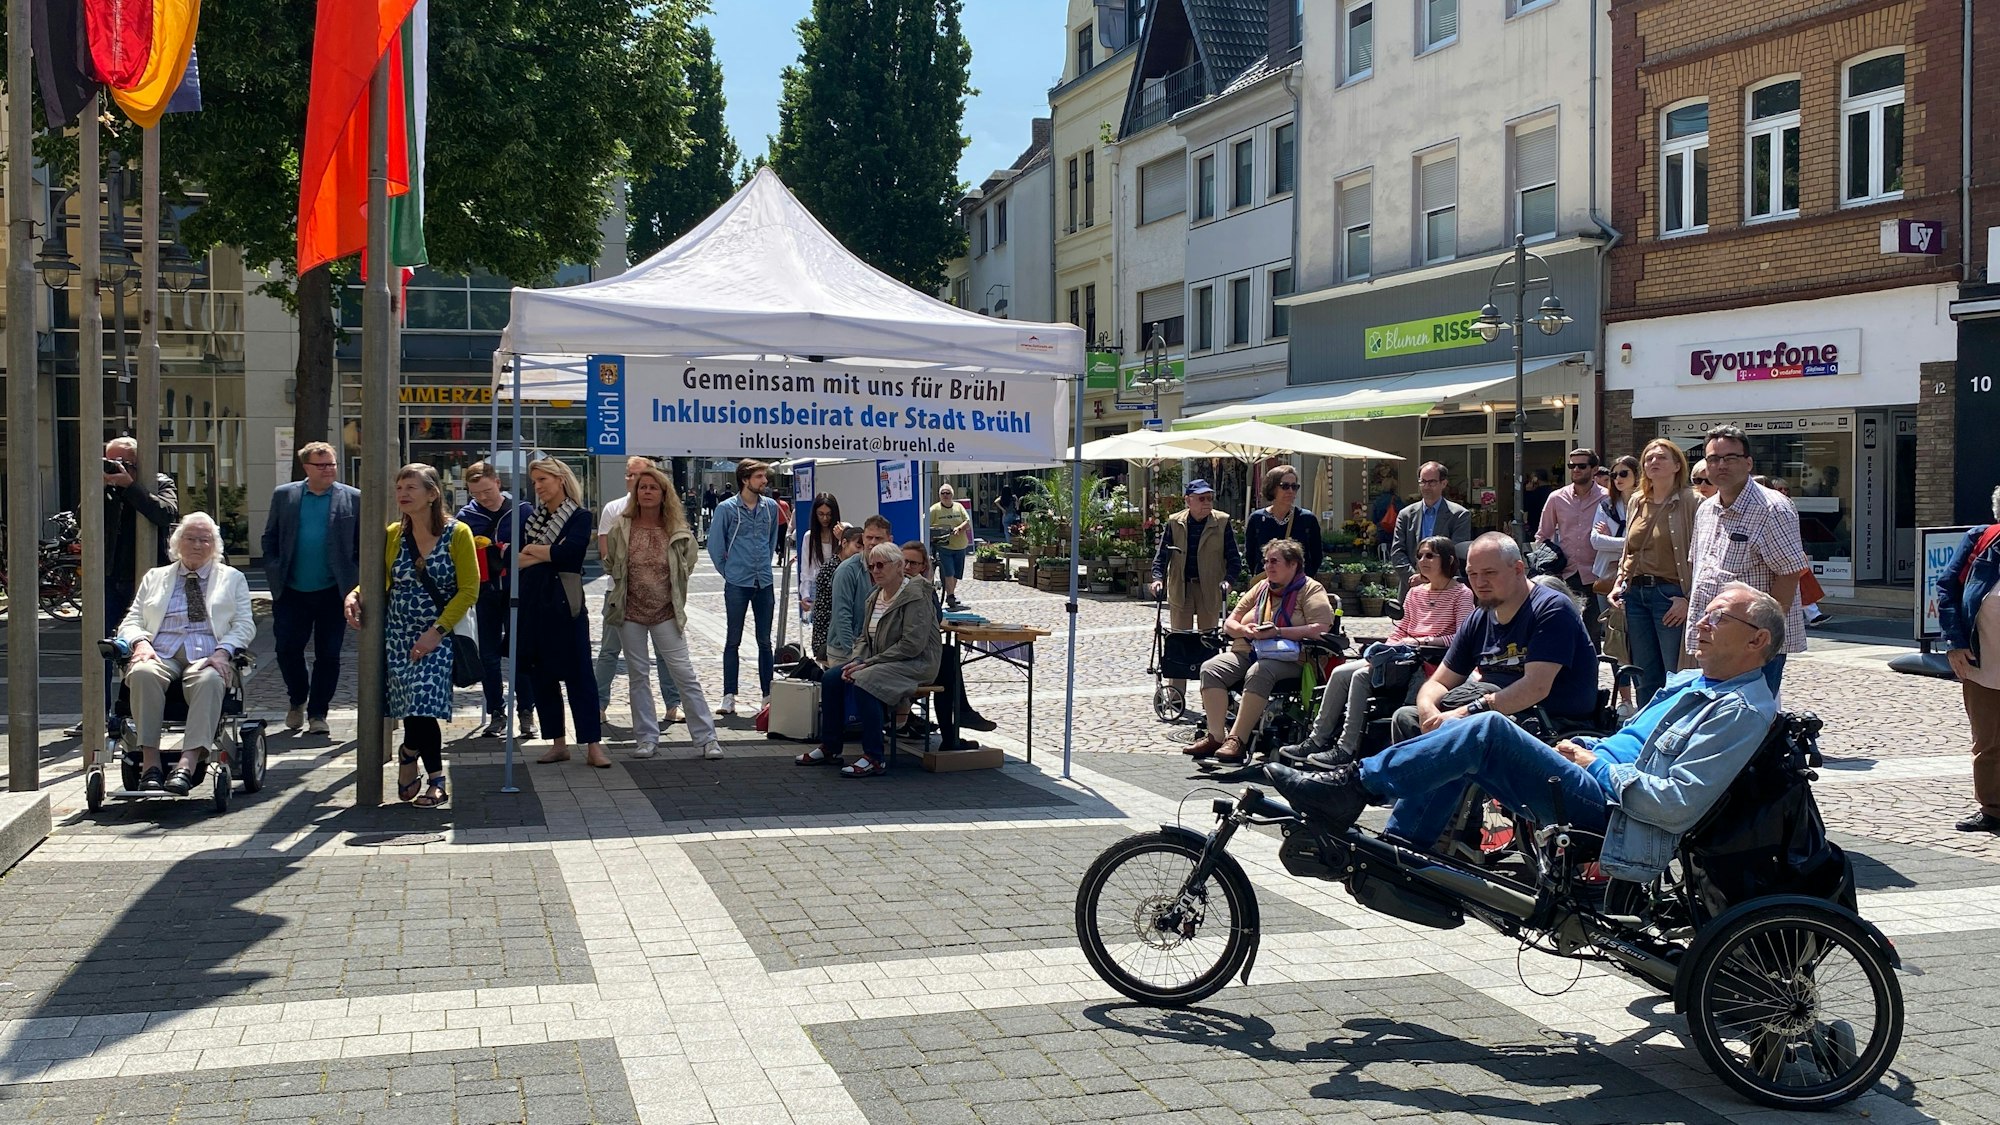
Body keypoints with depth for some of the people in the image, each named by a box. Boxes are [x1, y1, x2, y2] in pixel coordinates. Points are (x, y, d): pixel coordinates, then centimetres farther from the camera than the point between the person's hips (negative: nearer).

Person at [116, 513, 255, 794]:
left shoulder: (233, 578, 21)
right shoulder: (154, 577, 26)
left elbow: (245, 625, 9)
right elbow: (131, 621, 18)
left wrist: (223, 652, -11)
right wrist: (140, 642, -7)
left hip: (206, 655, -1)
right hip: (160, 653, 2)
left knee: (210, 680, -38)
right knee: (142, 673, -35)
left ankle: (188, 763, -48)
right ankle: (150, 761, -36)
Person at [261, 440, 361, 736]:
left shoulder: (353, 499, 1)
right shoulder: (284, 495, 6)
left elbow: (363, 545, 2)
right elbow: (270, 539, 10)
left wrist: (356, 581, -6)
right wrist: (274, 573, -2)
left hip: (333, 592, -1)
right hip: (292, 591, 1)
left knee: (328, 655, 3)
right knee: (286, 649, 2)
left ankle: (317, 713, 15)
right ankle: (297, 700, 27)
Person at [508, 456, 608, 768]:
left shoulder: (580, 516, -1)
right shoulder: (525, 514, 11)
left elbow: (570, 552, -16)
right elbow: (509, 556, 0)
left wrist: (532, 550, -5)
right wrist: (550, 554, -11)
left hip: (565, 604, -5)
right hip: (532, 602, 5)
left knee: (578, 673, -5)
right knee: (541, 675, 7)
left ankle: (593, 745, -5)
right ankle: (558, 743, 16)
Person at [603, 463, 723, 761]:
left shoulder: (678, 532, -5)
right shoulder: (621, 529, -4)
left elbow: (687, 568, 11)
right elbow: (609, 566, 10)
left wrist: (674, 595, 9)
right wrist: (630, 587, 10)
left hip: (666, 614, -1)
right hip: (631, 614, 1)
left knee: (684, 675, -2)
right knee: (638, 676, 7)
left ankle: (706, 738, 2)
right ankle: (647, 739, 17)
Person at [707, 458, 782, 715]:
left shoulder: (771, 507, 4)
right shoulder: (727, 508, -8)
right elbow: (715, 544, -1)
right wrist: (728, 570, 5)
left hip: (764, 582, 3)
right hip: (737, 585, -3)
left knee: (765, 641, 8)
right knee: (733, 641, 2)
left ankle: (768, 694, 15)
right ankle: (729, 697, 5)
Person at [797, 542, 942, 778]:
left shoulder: (917, 596, -15)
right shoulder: (875, 597, 12)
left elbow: (912, 645, -22)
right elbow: (865, 637, 16)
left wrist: (869, 663, -21)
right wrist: (857, 661, -6)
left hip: (916, 663, -9)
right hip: (881, 662, 9)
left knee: (864, 682, -32)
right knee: (831, 677, -6)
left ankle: (874, 759, -27)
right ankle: (830, 748, 3)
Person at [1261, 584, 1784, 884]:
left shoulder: (1742, 712, -11)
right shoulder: (1688, 683, 20)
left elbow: (1678, 805, -22)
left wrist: (1598, 766, -12)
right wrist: (1584, 747, 9)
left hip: (1615, 818, -10)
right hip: (1599, 787, 10)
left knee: (1489, 731, -23)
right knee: (1464, 757, -1)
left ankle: (1354, 786, -17)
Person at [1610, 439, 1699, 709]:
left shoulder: (1691, 502, -6)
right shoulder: (1637, 500, 13)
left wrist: (1689, 599, -16)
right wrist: (1619, 583, 9)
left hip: (1671, 594, -6)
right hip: (1636, 593, 6)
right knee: (1646, 677, 13)